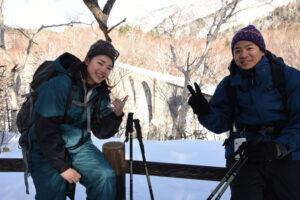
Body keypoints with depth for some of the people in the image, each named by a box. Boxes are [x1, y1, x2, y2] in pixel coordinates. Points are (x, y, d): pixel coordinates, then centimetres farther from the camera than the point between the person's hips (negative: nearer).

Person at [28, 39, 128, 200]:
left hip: (79, 146, 5)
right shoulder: (60, 84, -21)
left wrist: (116, 115, -18)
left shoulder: (101, 93, 1)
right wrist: (62, 166, -18)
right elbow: (45, 128, -22)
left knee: (105, 176, -16)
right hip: (47, 149, -5)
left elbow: (101, 132, 2)